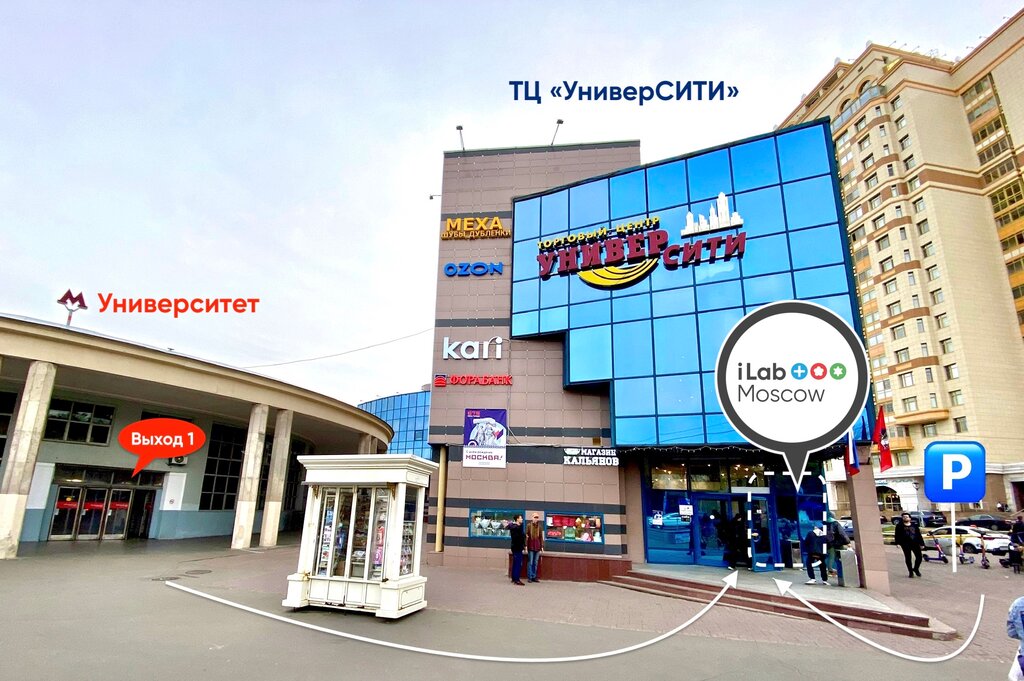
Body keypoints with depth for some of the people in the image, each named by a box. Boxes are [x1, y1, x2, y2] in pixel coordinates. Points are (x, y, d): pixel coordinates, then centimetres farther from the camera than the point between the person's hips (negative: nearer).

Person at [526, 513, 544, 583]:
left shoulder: (540, 527, 7)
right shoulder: (529, 526, -3)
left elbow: (541, 537, 10)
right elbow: (526, 536, -3)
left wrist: (542, 546, 7)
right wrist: (526, 546, -7)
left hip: (537, 547, 3)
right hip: (531, 546, -3)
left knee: (536, 563, 8)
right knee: (530, 562, -1)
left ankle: (534, 577, 16)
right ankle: (529, 577, 7)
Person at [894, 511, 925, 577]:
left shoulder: (914, 526, 14)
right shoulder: (899, 526, 5)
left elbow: (919, 535, 16)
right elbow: (897, 535, 0)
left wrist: (922, 543, 11)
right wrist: (897, 543, -10)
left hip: (915, 543, 2)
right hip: (905, 544, -2)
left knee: (919, 557, -3)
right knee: (908, 558, 2)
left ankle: (916, 568, 21)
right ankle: (910, 571, 13)